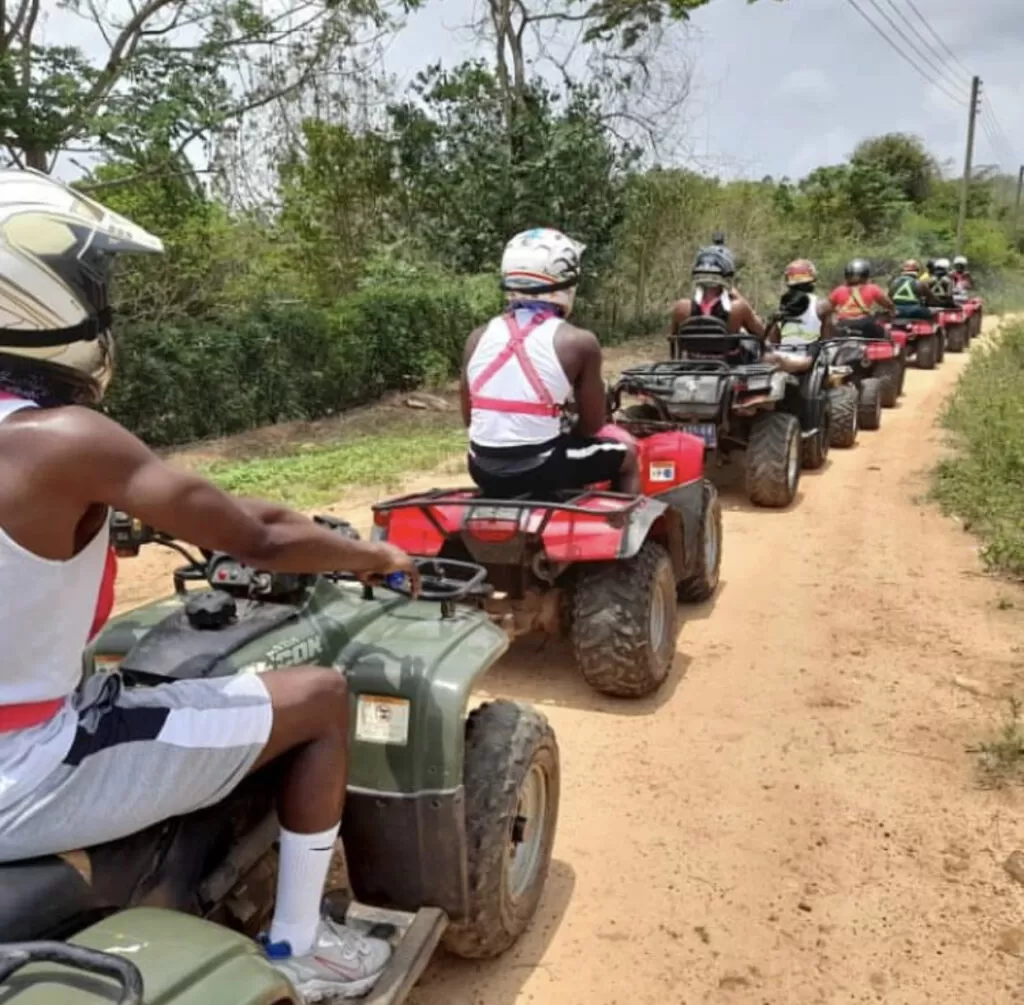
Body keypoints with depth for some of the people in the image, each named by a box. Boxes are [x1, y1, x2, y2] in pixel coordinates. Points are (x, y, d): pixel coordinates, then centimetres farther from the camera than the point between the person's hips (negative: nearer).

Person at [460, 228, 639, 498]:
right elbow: (592, 424, -2)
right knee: (626, 456, 22)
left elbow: (469, 418, 10)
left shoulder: (478, 338, 2)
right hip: (542, 470, -4)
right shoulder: (579, 342, -10)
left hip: (484, 471, 5)